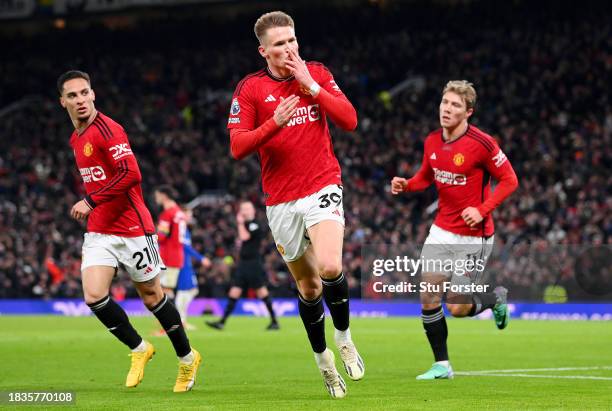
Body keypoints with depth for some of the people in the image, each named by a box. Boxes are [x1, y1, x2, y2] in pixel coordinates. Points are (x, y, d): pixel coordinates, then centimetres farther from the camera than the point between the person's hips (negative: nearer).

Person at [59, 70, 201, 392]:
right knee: (94, 296, -12)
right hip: (98, 232, 7)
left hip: (132, 229, -7)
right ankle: (138, 349, 9)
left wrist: (90, 201, -25)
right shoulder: (76, 139, 12)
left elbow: (131, 174, -25)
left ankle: (187, 358, 24)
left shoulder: (107, 129, -14)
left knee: (152, 296, 5)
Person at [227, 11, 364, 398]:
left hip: (323, 187, -1)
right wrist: (274, 123, -23)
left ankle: (344, 337, 2)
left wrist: (311, 86, -13)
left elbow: (349, 119, -6)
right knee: (307, 284, 9)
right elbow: (237, 147, -8)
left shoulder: (318, 74, 3)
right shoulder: (250, 88, -2)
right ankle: (322, 359, 29)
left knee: (330, 267, -24)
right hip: (281, 201, 1)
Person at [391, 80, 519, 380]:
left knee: (457, 308, -6)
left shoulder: (481, 143, -17)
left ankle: (496, 299, 26)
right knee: (428, 298, -3)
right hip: (442, 230, 5)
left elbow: (509, 180, -11)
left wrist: (483, 210, -21)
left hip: (474, 236, -5)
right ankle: (441, 365, 10)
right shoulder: (431, 142, 2)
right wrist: (406, 185, -3)